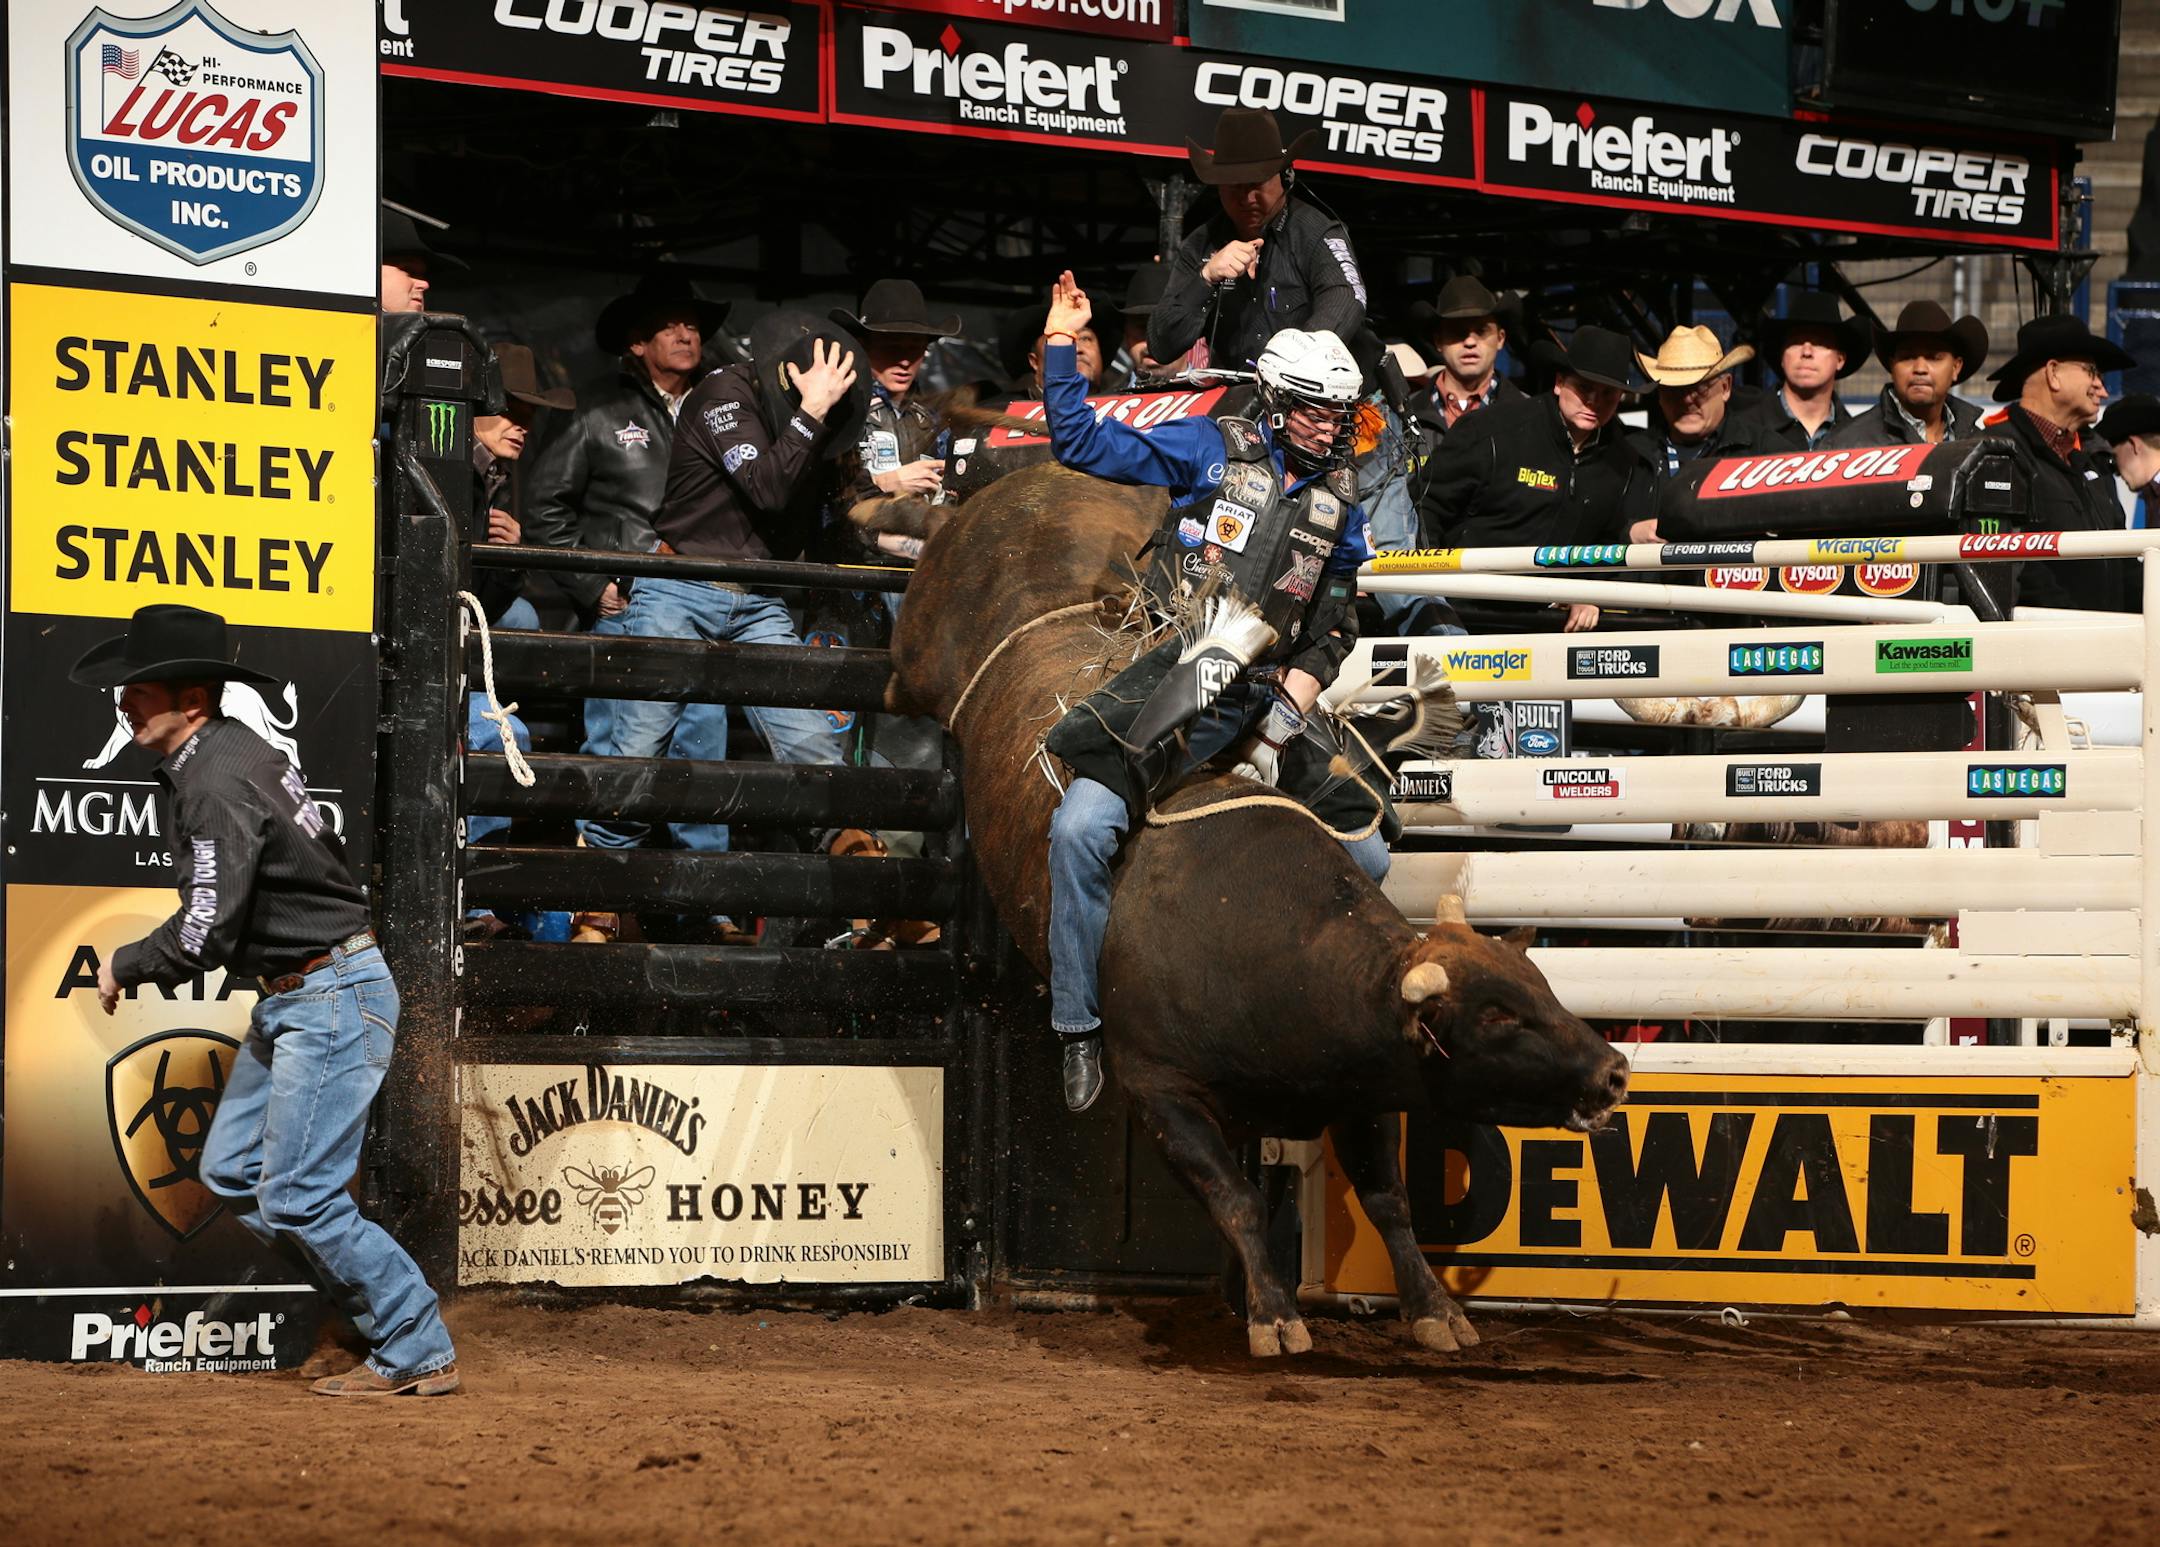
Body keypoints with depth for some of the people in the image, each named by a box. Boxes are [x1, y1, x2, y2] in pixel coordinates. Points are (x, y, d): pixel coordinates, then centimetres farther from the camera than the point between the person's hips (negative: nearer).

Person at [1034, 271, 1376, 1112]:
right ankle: (1078, 1026, -14)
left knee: (1367, 858, -1)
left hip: (1264, 700, 5)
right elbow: (1083, 443, -5)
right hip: (1170, 684, -5)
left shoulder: (1339, 498, 13)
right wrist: (1060, 346, -14)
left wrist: (1309, 676, 4)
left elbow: (1336, 617, 22)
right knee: (1082, 827, -24)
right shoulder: (1212, 450, -1)